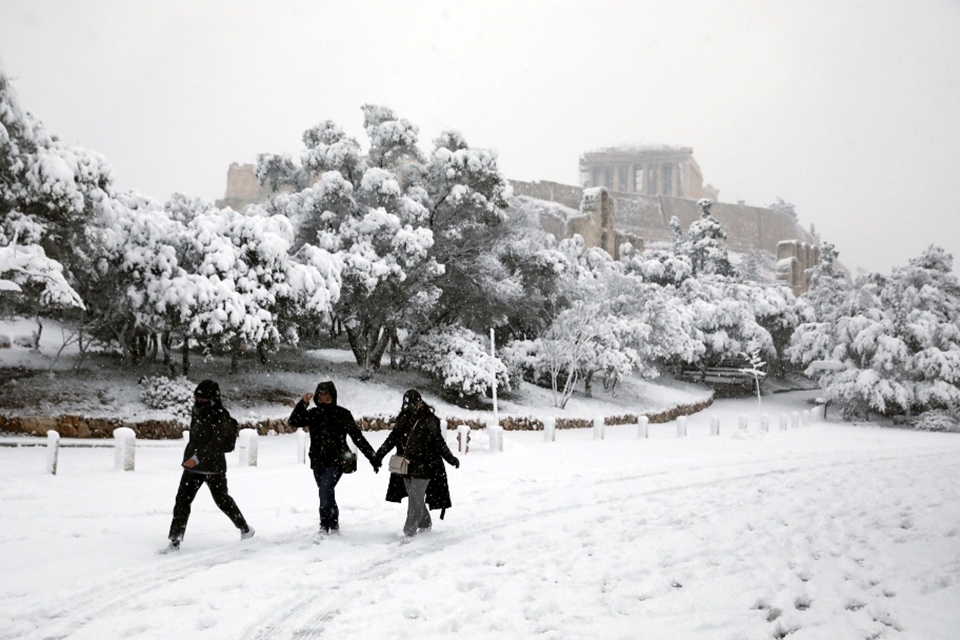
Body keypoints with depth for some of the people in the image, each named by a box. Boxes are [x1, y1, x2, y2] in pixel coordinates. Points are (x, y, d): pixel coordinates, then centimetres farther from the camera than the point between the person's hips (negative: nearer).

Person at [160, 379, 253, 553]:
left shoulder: (221, 417, -15)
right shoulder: (197, 413, 8)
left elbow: (216, 443, -26)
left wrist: (198, 457, -35)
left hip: (213, 467, -7)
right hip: (192, 466, 7)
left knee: (222, 500, 7)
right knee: (182, 501, -3)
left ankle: (245, 529, 28)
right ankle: (175, 541, -1)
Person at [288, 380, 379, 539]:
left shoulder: (342, 414, -4)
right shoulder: (313, 414, 6)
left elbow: (358, 438, -2)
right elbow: (293, 421, -5)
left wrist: (373, 458, -2)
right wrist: (303, 403, -17)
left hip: (336, 461, -4)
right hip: (318, 462, 4)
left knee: (325, 490, -21)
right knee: (327, 495, 12)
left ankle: (324, 527, -15)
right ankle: (334, 526, 28)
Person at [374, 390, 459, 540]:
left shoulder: (430, 420, -6)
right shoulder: (403, 418, 6)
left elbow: (439, 442, -1)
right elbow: (393, 437, 12)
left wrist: (450, 458, -3)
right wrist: (380, 454, 8)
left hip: (423, 466, -5)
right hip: (406, 466, 5)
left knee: (416, 499, -8)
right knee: (415, 497, 14)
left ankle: (409, 530, -4)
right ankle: (425, 523, 32)